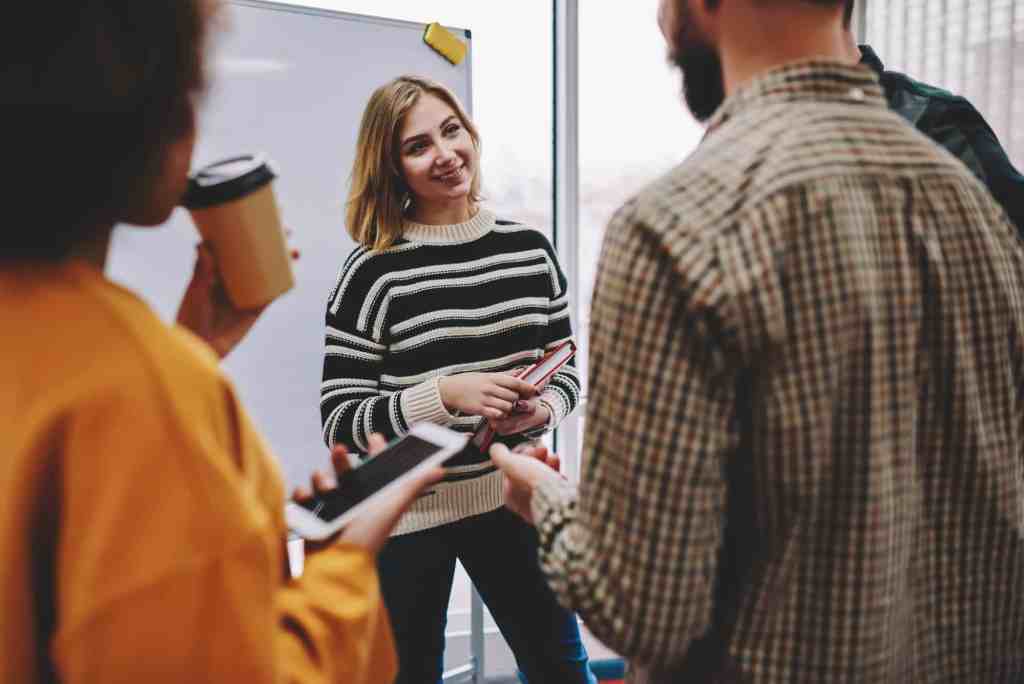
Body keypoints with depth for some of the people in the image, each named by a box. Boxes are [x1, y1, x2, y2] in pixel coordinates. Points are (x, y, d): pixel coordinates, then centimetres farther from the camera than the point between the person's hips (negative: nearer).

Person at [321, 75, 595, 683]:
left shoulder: (530, 248, 0)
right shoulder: (372, 272, -12)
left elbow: (566, 370, 8)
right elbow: (340, 422, -13)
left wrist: (543, 409, -14)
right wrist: (447, 394, -26)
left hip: (514, 499, 3)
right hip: (408, 515, -3)